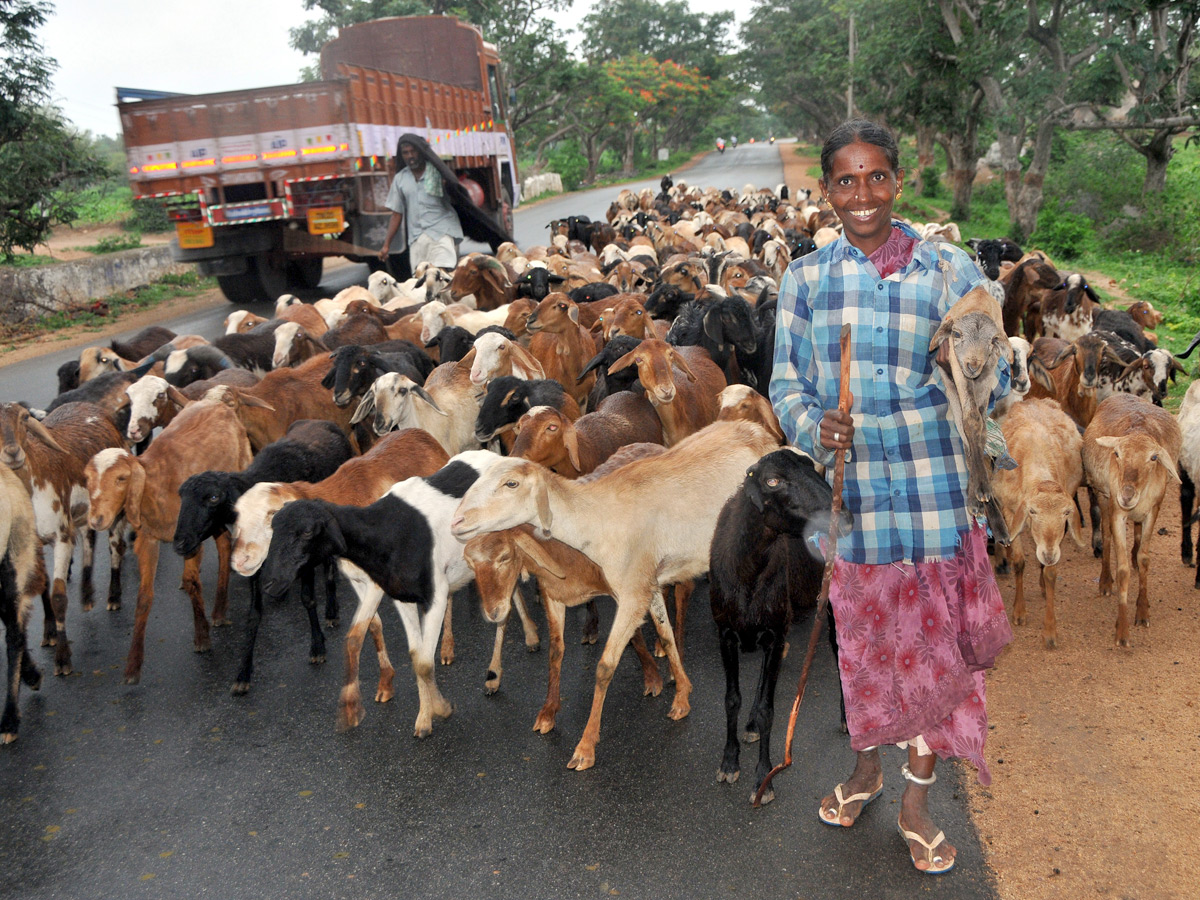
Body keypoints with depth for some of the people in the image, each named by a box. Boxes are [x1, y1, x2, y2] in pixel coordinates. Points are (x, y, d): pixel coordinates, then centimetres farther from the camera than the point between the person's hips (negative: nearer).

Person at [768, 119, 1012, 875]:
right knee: (864, 642, 16)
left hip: (936, 497, -1)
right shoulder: (805, 280, 1)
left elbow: (996, 384, 3)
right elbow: (786, 385, 4)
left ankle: (918, 801, 30)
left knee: (935, 650, 9)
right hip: (851, 493, 1)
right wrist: (815, 430, -16)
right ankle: (867, 768, 42)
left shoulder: (951, 271, -3)